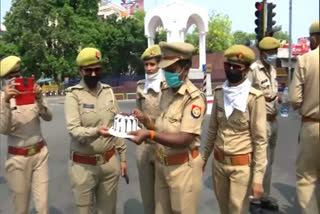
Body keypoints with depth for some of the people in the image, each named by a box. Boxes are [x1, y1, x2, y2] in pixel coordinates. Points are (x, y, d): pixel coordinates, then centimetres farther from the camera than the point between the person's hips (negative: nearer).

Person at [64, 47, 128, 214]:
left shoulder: (108, 91, 5)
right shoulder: (73, 94, -8)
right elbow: (73, 130, -18)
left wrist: (123, 157, 9)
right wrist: (96, 132, -37)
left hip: (110, 162, 4)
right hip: (84, 165, -3)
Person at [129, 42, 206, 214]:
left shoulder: (194, 98, -19)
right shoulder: (166, 93, 5)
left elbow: (184, 139, -25)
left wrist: (150, 134, -33)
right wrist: (147, 123, -7)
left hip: (183, 167, -7)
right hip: (161, 163, 7)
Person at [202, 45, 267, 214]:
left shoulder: (254, 98, -15)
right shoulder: (219, 93, 1)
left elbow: (260, 139, -14)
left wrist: (258, 177, -15)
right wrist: (204, 157, 14)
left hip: (242, 165, -5)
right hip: (218, 162, 5)